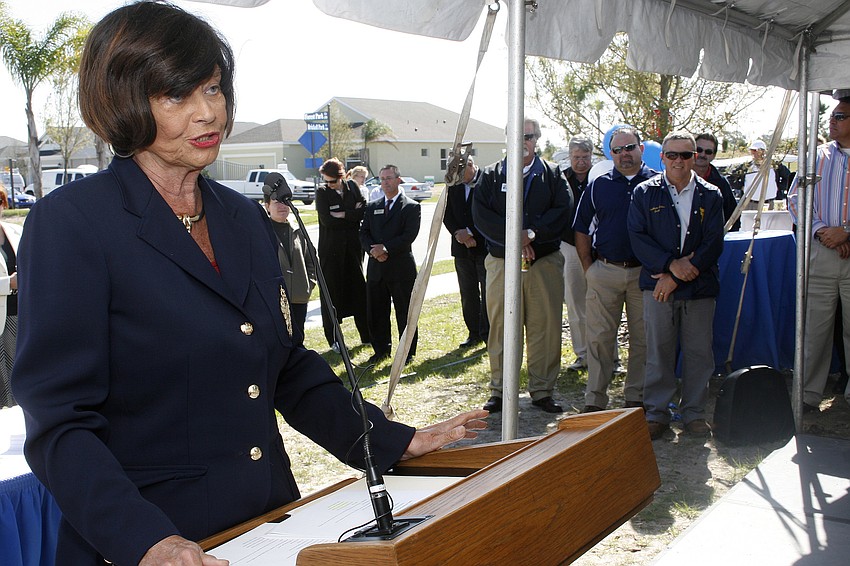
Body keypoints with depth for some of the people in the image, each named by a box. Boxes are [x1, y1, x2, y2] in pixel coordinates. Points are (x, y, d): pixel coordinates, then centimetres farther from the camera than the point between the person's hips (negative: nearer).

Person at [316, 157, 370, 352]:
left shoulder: (352, 187, 5)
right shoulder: (322, 192, -4)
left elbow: (363, 211, -3)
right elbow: (326, 219, -15)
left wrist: (343, 215, -13)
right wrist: (353, 214, -10)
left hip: (353, 248, 3)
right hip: (331, 250, -3)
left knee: (359, 290, 9)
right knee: (332, 293, 0)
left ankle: (367, 335, 20)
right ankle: (333, 339, 9)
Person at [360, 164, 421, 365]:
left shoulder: (411, 207, -2)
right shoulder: (372, 207, 14)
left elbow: (409, 235, -13)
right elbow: (363, 234, 8)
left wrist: (385, 248, -18)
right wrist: (374, 251, -11)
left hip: (401, 268, -5)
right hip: (376, 268, 5)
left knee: (405, 313, 3)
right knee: (376, 312, 10)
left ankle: (408, 352, 15)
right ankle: (381, 349, 25)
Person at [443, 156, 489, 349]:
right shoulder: (453, 185, 8)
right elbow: (447, 215, 7)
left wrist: (470, 232, -16)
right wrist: (458, 232, -10)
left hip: (485, 247, -5)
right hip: (462, 247, 6)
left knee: (488, 294, 0)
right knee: (468, 294, 10)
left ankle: (488, 334, 8)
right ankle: (474, 333, 19)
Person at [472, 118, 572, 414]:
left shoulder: (552, 174, 10)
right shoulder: (491, 175, 9)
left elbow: (563, 210, -3)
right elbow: (481, 214, -3)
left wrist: (531, 233, -16)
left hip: (545, 262, 0)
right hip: (501, 262, 0)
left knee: (545, 328, 2)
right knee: (501, 328, 3)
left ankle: (542, 390, 12)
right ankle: (499, 390, 12)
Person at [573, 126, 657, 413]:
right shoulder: (598, 185, 7)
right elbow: (582, 230, 11)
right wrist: (588, 267, 2)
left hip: (644, 272, 0)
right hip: (605, 271, 1)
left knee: (642, 337, 8)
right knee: (599, 337, 2)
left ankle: (636, 396, 20)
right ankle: (595, 399, 10)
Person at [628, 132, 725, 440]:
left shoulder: (710, 195, 6)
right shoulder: (645, 192, 5)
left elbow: (713, 243, -2)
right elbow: (638, 237, -2)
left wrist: (675, 278, -10)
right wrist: (670, 264, -16)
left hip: (700, 287, 1)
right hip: (657, 284, -1)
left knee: (698, 353, 5)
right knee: (658, 351, 3)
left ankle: (694, 413, 19)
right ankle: (656, 413, 14)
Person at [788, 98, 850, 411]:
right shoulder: (818, 156, 10)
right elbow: (795, 198, 6)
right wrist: (821, 231, -7)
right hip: (821, 253, 2)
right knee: (814, 327, 3)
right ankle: (808, 395, 10)